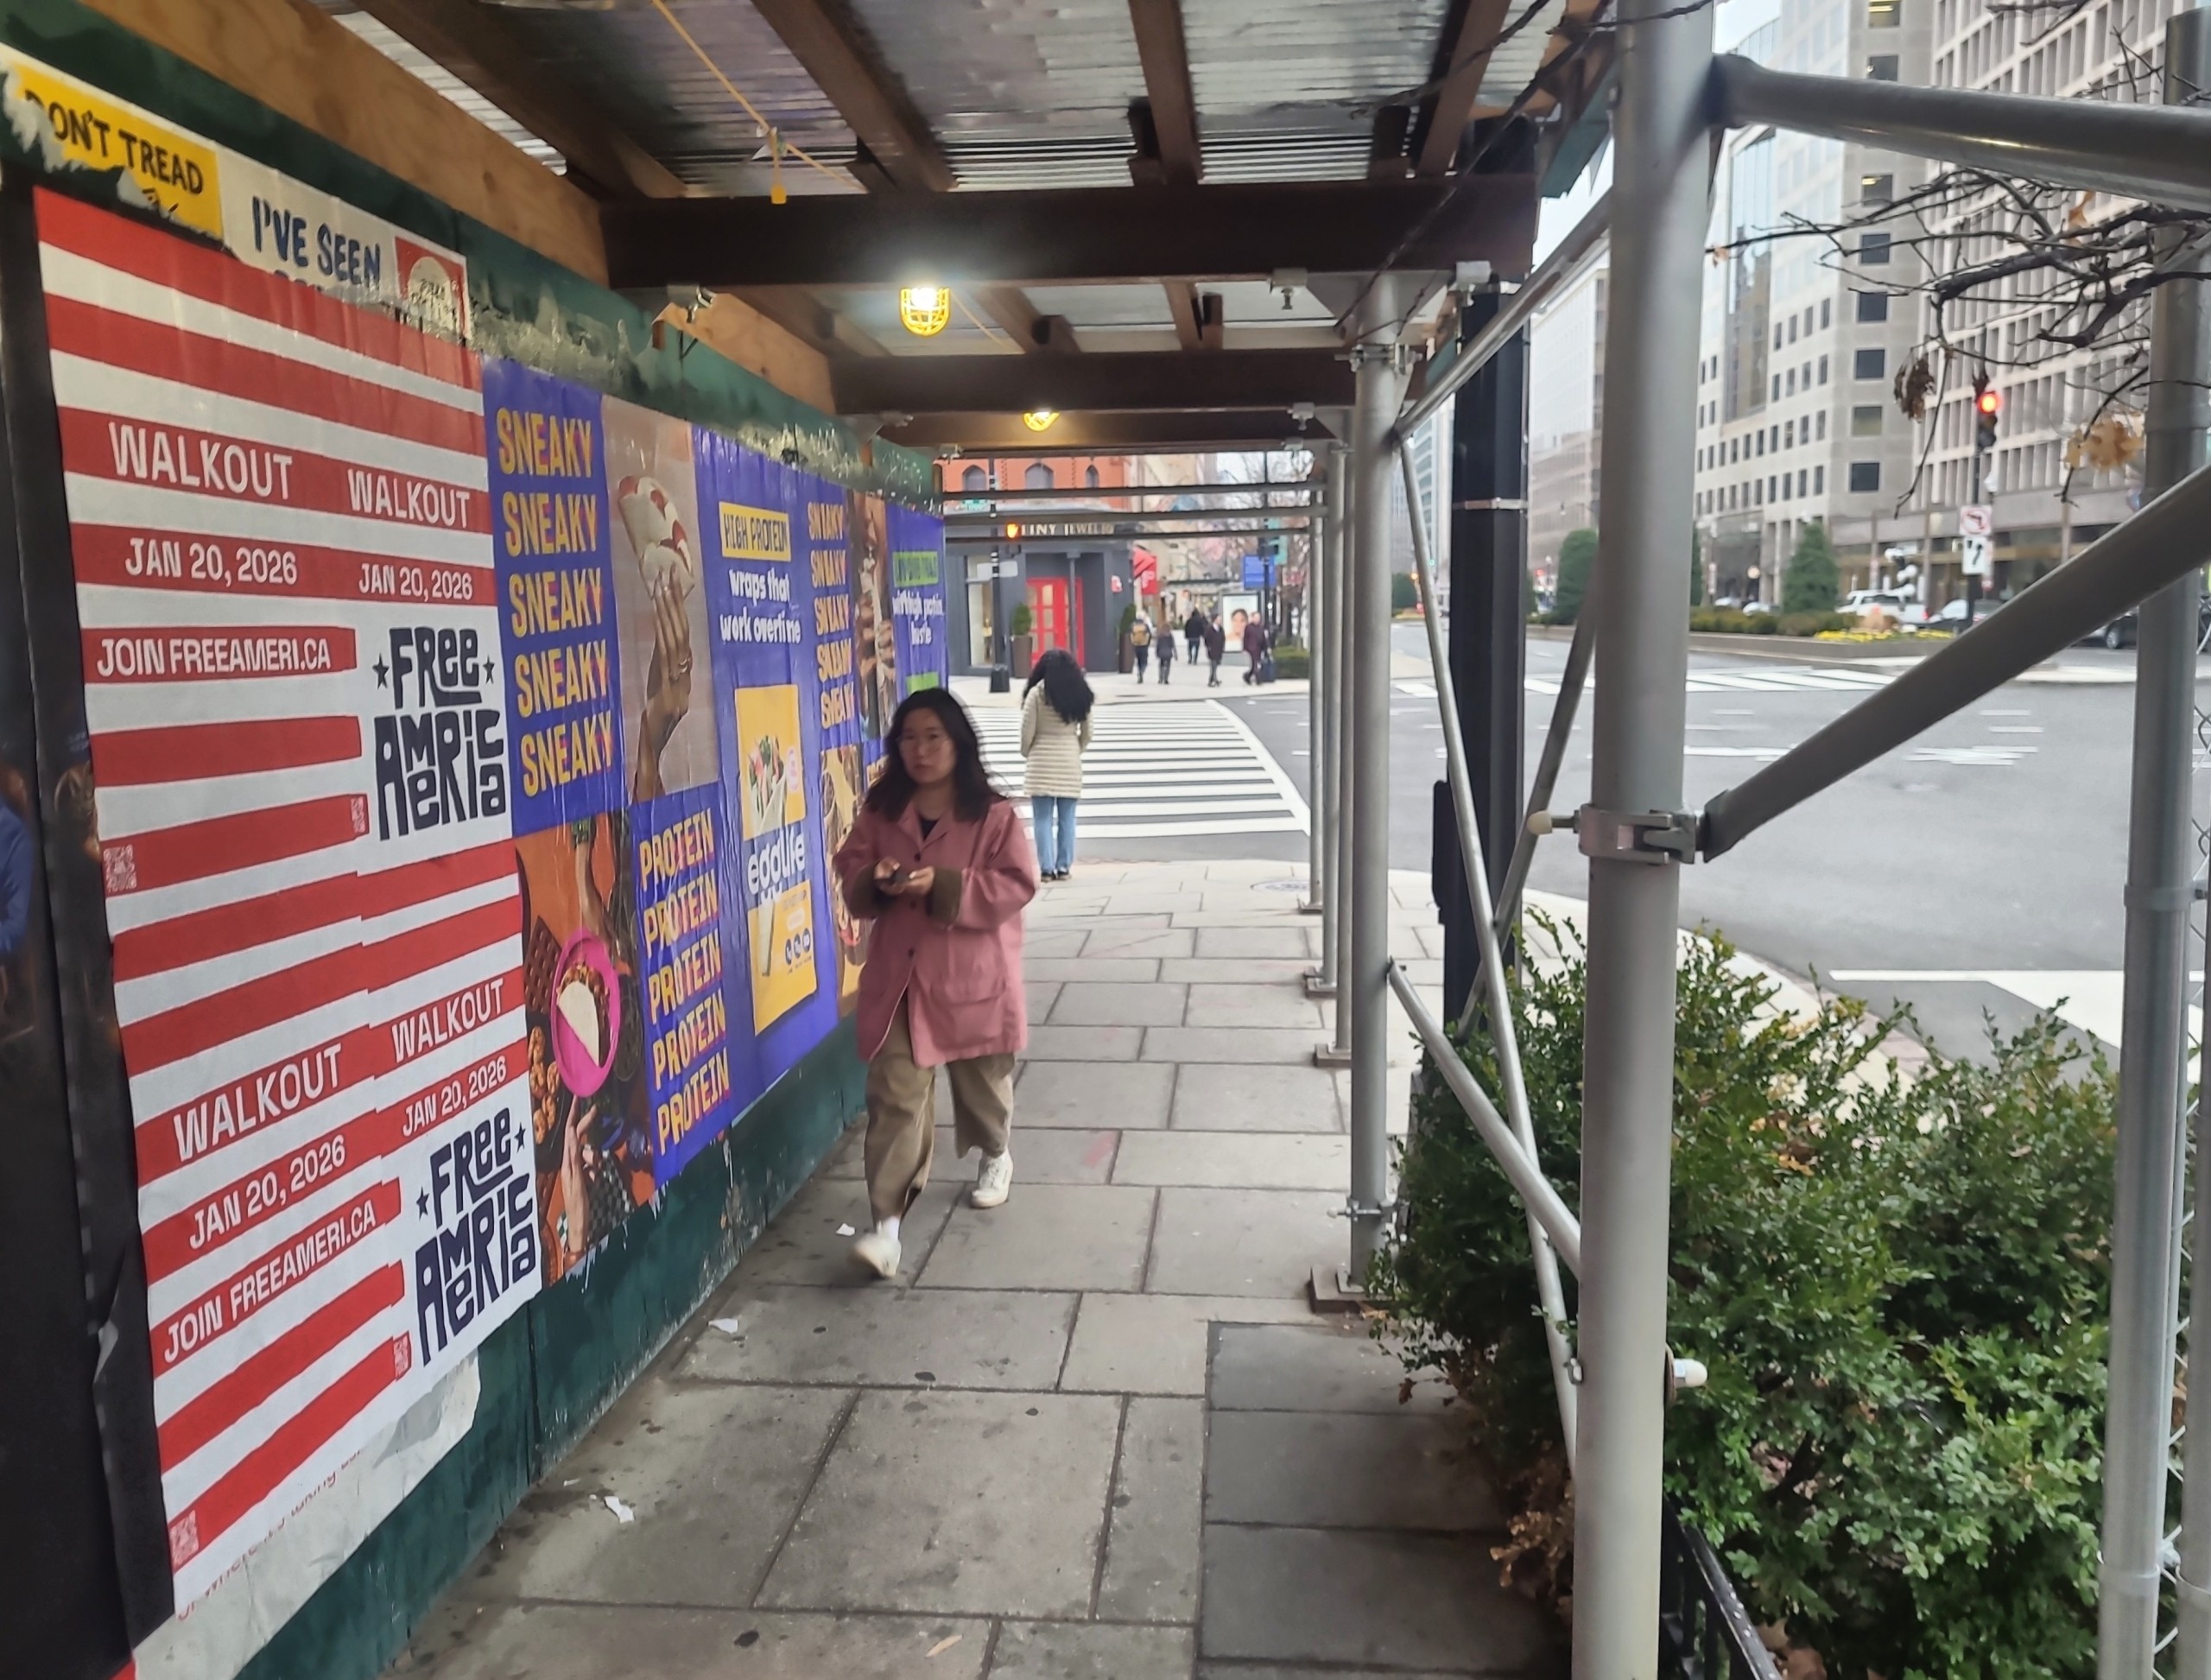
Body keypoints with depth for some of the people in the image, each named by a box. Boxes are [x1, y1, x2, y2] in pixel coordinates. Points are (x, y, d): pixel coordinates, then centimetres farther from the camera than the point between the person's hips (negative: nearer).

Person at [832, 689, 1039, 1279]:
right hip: (897, 979, 2)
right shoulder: (881, 810, 4)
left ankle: (996, 1155, 50)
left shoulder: (994, 815, -9)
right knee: (894, 1098, -5)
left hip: (972, 980, -2)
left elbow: (1016, 885, -13)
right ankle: (887, 1221, -4)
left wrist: (942, 887, -24)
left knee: (982, 1083, 19)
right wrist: (874, 881, -14)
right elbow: (849, 867, 11)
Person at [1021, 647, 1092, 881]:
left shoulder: (1037, 693, -7)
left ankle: (1047, 868, 0)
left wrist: (1027, 753, 11)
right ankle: (1064, 867, 9)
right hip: (1070, 763, 3)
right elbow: (1087, 733, 7)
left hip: (1043, 762, -3)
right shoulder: (1081, 694, 4)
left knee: (1043, 819, 1)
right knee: (1067, 819, 8)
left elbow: (1027, 732, -7)